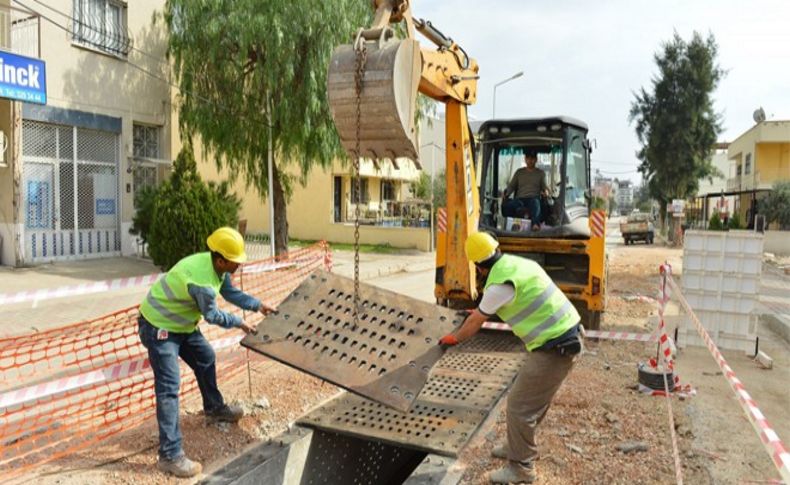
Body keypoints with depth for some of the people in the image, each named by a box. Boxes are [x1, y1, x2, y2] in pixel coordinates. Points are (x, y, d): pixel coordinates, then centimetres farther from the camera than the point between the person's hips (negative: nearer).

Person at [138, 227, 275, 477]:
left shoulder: (216, 267, -6)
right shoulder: (202, 281, -34)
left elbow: (231, 293, 10)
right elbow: (212, 315, -19)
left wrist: (258, 305, 2)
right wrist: (239, 323, -4)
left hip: (181, 323, 10)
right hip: (158, 326, -10)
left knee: (206, 359, 22)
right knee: (169, 386, -13)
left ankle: (214, 409, 44)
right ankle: (170, 455, -10)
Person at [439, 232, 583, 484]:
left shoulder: (499, 283, -19)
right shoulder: (517, 263, 8)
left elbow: (475, 322, -3)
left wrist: (453, 338, 16)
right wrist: (482, 310, 44)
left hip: (555, 347, -10)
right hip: (567, 335, 10)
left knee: (520, 406, 2)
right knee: (534, 400, 23)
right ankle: (518, 447, 38)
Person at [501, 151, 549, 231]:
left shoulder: (541, 173, 21)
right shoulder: (519, 172, 24)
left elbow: (545, 187, 15)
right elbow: (511, 186, 19)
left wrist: (546, 191, -10)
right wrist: (505, 193, -3)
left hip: (533, 198, -2)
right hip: (519, 199, 2)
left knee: (535, 203, -44)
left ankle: (535, 224, -66)